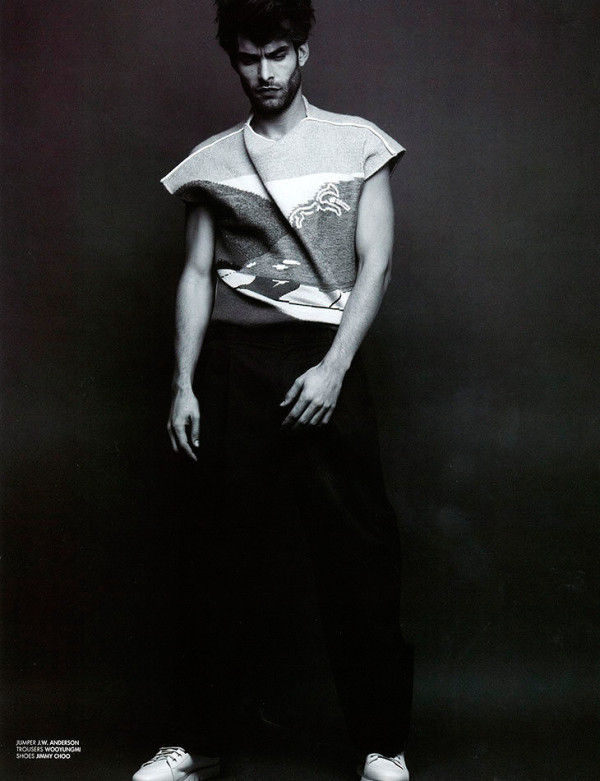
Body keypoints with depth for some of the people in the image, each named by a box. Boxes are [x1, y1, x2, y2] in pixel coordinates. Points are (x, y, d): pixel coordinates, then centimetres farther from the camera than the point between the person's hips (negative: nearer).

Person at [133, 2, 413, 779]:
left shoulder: (356, 143, 6)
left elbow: (374, 263, 1)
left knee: (357, 547, -1)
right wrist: (183, 384, 3)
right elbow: (196, 274, 10)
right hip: (235, 361, 1)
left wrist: (333, 369, -9)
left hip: (324, 361, -1)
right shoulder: (211, 160, 11)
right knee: (231, 547, 5)